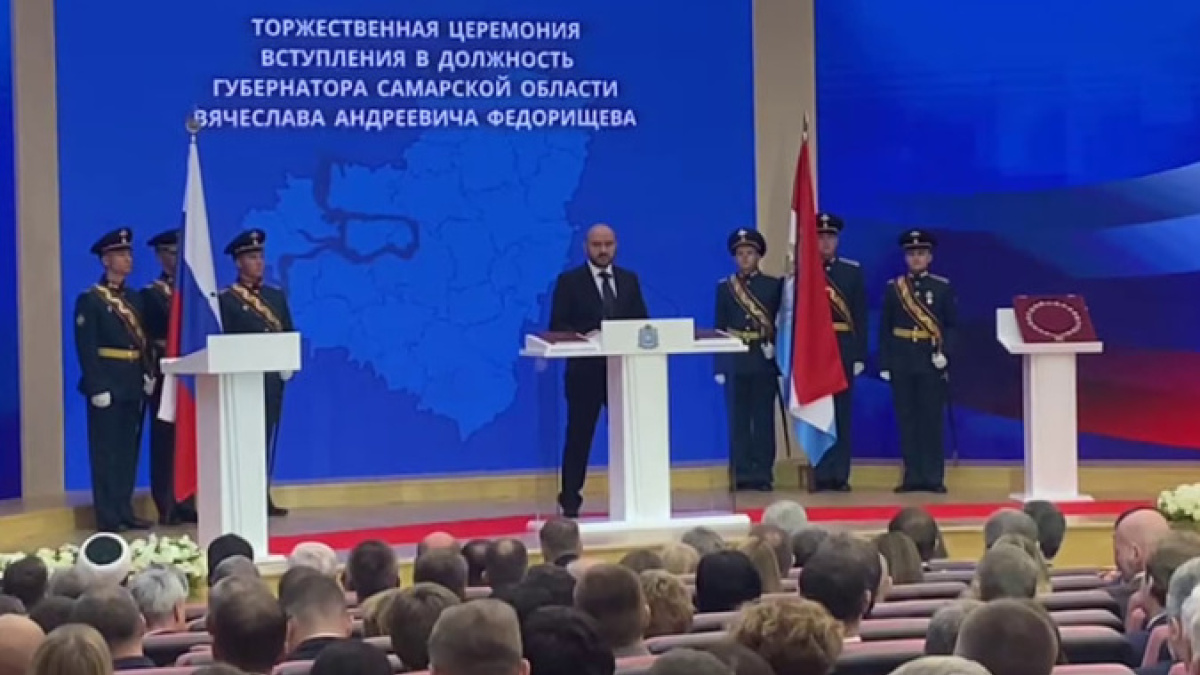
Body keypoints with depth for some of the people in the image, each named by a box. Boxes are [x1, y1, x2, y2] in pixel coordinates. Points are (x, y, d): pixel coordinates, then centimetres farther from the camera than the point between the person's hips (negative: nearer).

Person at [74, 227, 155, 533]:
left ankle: (125, 511, 15)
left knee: (129, 449, 9)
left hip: (133, 384, 7)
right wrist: (96, 387, -18)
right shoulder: (89, 300, -5)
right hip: (107, 384, -7)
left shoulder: (134, 299, 16)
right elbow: (86, 348, -12)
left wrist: (149, 373, 3)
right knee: (106, 450, -3)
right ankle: (107, 516, 0)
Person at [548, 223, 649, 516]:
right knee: (579, 436, 2)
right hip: (585, 369, -3)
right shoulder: (569, 281, 1)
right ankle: (570, 500, 9)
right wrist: (584, 337, -20)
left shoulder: (629, 280, 13)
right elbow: (557, 326, -4)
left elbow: (641, 321, 11)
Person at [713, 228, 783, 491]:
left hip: (764, 360, -1)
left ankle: (763, 474, 4)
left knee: (763, 418, 0)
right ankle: (741, 475, 5)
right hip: (735, 361, 1)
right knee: (738, 419, 2)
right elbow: (720, 329, 7)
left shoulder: (774, 285, 5)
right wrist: (719, 365, 3)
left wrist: (775, 349, -10)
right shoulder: (724, 287, 8)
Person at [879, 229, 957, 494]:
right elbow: (884, 328, 6)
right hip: (902, 361, 2)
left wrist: (945, 352, -13)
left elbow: (952, 325, 2)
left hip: (931, 362, -1)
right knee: (906, 420, 3)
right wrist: (884, 363, 0)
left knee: (932, 419, -1)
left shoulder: (943, 287, 4)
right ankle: (912, 476, 7)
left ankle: (934, 477, 3)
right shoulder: (893, 287, 7)